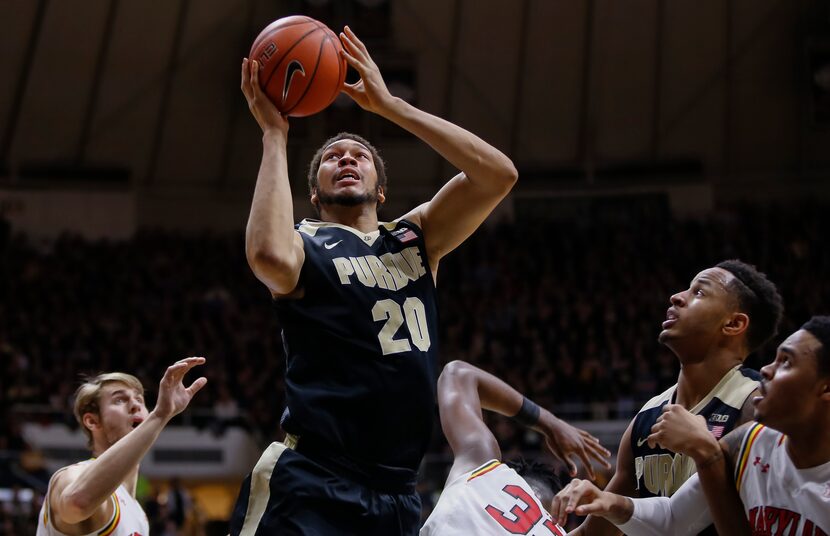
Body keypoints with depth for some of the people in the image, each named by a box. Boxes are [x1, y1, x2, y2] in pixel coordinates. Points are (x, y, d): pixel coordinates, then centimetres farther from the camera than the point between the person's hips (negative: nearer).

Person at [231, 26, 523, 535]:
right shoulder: (304, 243, 2)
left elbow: (499, 174, 1)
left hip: (398, 493, 6)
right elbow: (271, 257, -25)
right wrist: (275, 134, -12)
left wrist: (389, 104, 0)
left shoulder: (417, 236, 16)